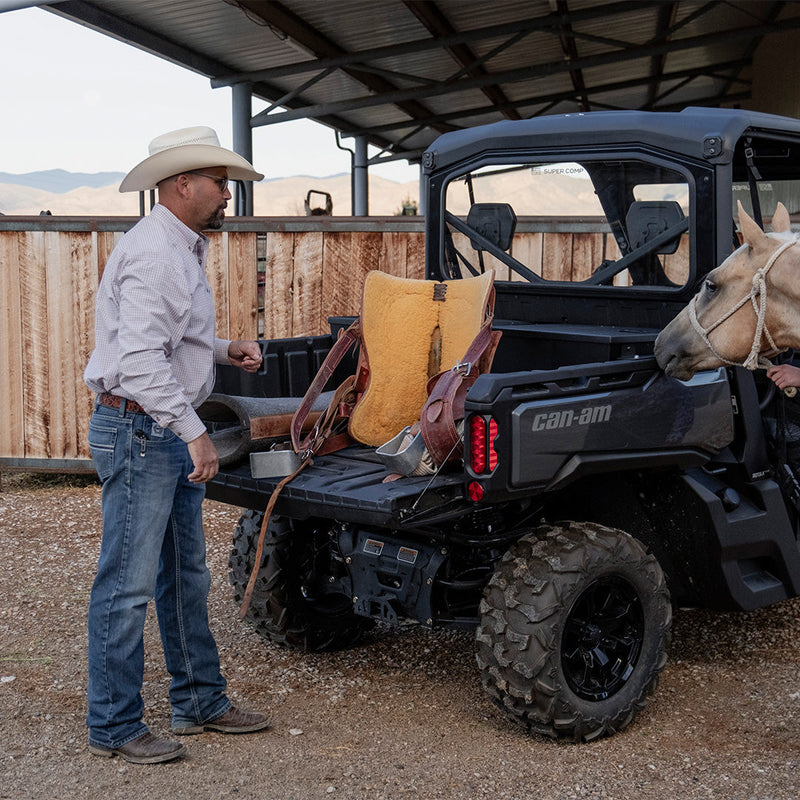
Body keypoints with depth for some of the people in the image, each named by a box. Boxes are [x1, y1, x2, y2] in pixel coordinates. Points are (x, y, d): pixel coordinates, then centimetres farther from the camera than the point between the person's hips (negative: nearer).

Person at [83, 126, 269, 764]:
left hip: (173, 433, 11)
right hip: (138, 431, -11)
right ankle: (114, 727, 7)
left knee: (186, 576, 16)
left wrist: (224, 349, 11)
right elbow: (140, 357, -27)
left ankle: (200, 700, 28)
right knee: (129, 583, -3)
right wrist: (195, 431, -27)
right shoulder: (152, 252, -18)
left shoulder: (183, 249, 16)